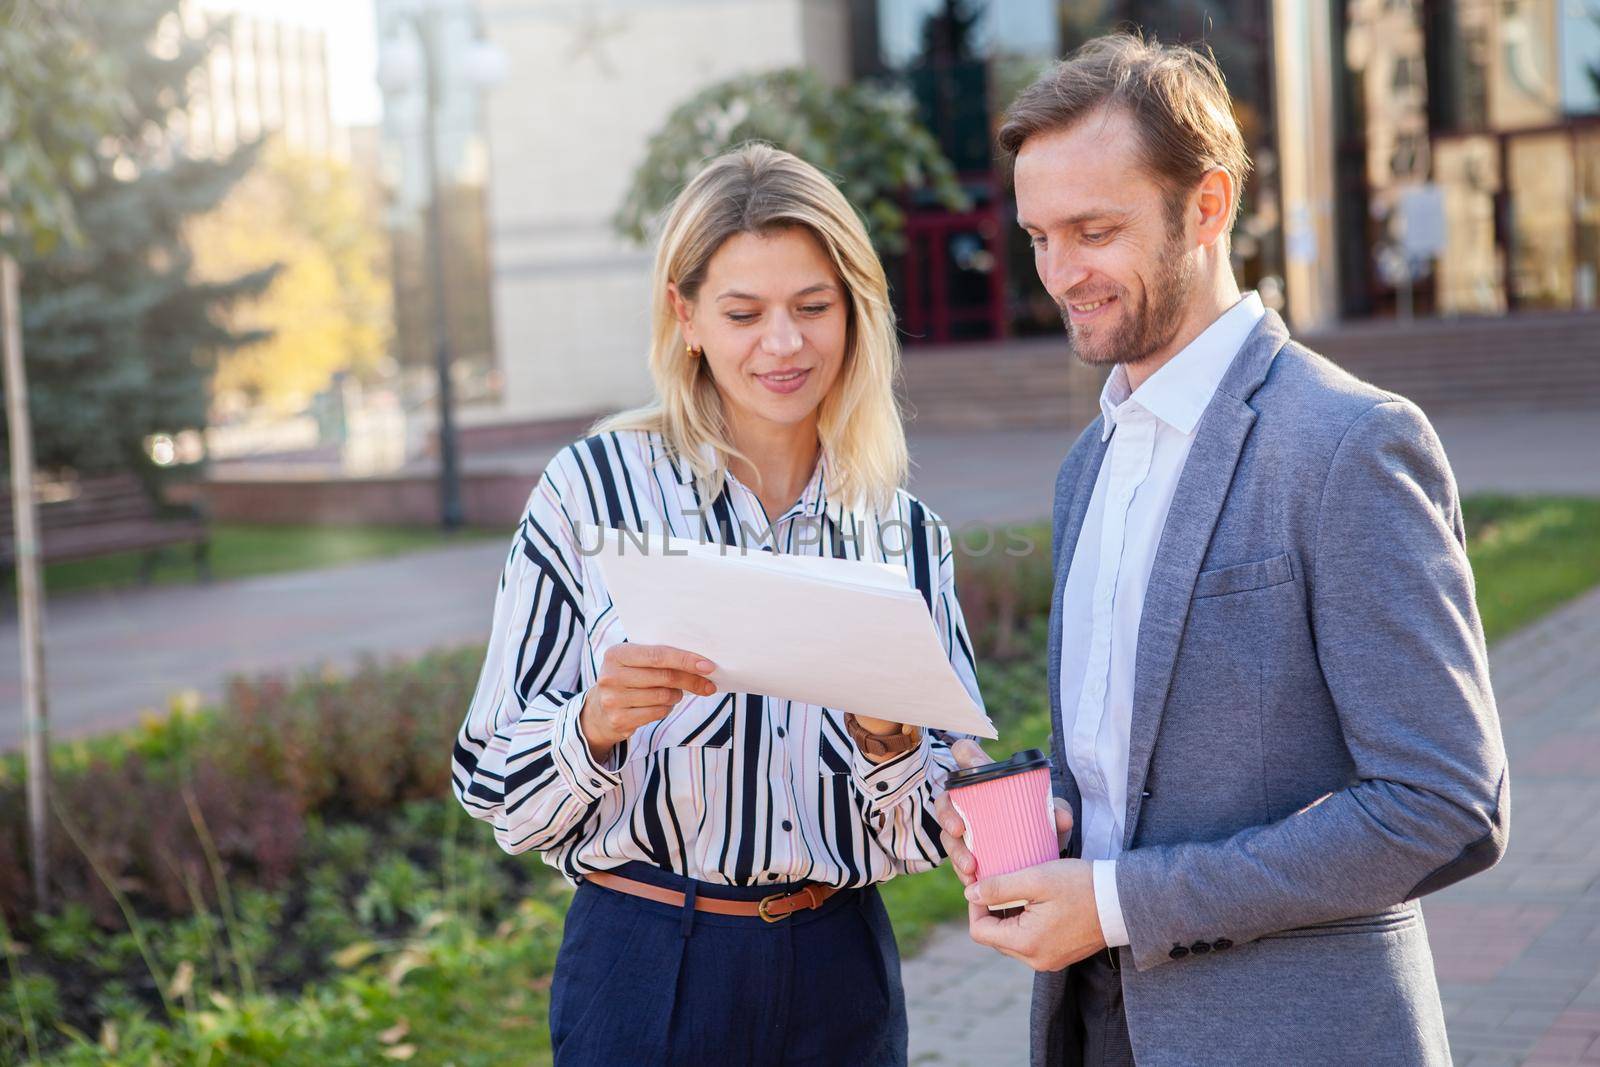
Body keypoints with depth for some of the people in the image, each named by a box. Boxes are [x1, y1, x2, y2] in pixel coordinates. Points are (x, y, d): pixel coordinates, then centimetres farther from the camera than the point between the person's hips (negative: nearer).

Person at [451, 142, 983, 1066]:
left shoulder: (907, 533, 2)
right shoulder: (594, 490, -9)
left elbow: (938, 828, 5)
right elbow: (498, 789, -7)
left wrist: (888, 741, -14)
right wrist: (600, 720, -25)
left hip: (843, 978, 3)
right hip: (647, 976, -3)